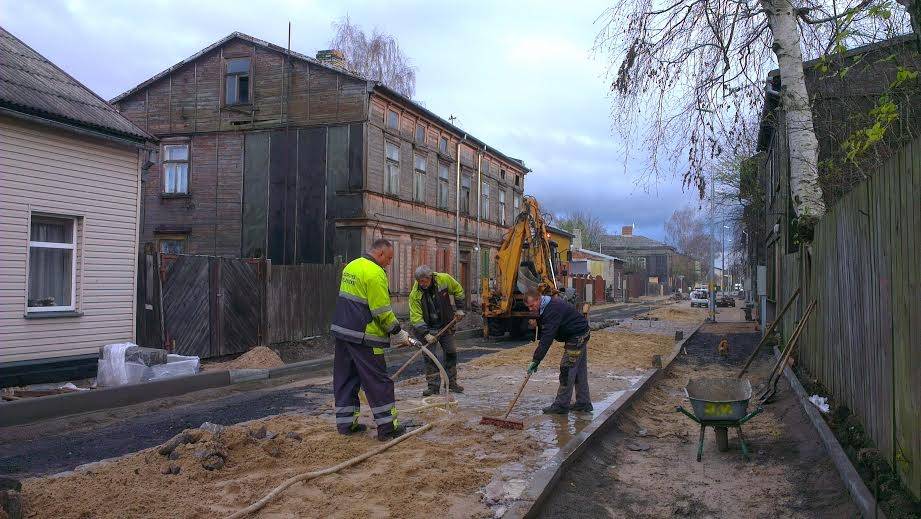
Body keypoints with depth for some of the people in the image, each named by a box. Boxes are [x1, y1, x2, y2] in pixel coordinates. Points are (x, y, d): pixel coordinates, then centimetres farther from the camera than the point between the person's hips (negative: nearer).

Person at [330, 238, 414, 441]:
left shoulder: (351, 266, 13)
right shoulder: (375, 274, -15)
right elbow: (383, 312, -17)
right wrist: (398, 334, -6)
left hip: (341, 330, 9)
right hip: (363, 337, -9)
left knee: (345, 378, 14)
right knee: (378, 381, -1)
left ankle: (345, 423, 21)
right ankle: (387, 427, 3)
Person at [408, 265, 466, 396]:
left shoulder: (444, 279, -17)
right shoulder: (415, 294, -21)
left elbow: (458, 290, 4)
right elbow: (416, 317, -20)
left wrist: (459, 308, 2)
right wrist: (426, 334, -28)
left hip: (446, 325, 2)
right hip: (428, 327, -2)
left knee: (451, 352, 7)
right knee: (429, 356, -6)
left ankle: (451, 382, 20)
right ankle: (433, 386, 2)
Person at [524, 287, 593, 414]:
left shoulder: (553, 309, -28)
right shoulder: (545, 307, 5)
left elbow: (547, 337, -33)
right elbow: (543, 334, 14)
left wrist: (536, 360, -32)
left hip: (577, 338, -10)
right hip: (580, 337, 10)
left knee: (567, 369, -8)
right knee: (580, 370, 14)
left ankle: (561, 405, -1)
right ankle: (584, 403, 21)